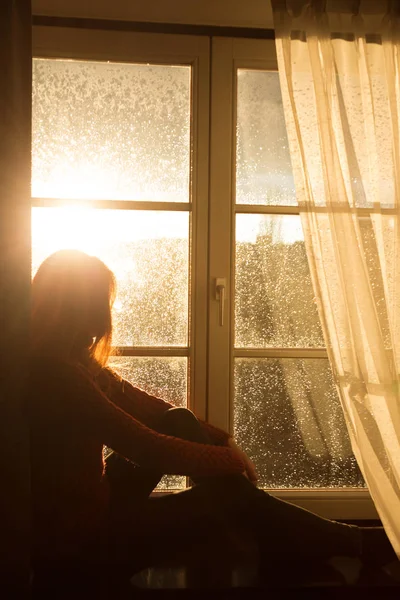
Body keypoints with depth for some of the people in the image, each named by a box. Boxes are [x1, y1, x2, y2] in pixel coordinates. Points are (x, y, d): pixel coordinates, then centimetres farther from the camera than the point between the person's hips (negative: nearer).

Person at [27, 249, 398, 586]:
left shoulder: (73, 363, 3)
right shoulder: (55, 375, -27)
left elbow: (142, 405, 5)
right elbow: (147, 448, -26)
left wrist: (222, 439, -1)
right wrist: (231, 458, -11)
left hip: (95, 499, 9)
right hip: (75, 537, -9)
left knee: (180, 422, -1)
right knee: (223, 492, -8)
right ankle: (364, 546, 10)